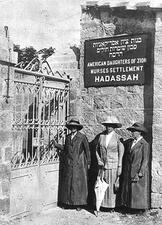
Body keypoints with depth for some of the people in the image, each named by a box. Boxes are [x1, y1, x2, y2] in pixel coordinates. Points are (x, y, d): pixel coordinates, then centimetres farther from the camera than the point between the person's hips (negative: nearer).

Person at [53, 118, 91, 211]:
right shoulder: (68, 137, 10)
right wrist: (57, 145, 4)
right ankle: (67, 202, 18)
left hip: (79, 164, -4)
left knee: (78, 183, 2)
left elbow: (87, 150, -2)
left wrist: (88, 163, -2)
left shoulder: (82, 137, -4)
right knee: (67, 182, 7)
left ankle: (79, 203, 12)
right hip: (68, 164, 4)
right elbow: (65, 149, 12)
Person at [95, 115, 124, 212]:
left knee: (113, 185, 3)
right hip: (103, 165, 3)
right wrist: (99, 160, 2)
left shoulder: (118, 137, -7)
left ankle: (113, 205, 17)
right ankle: (103, 204, 14)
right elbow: (97, 149, 13)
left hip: (114, 165, -3)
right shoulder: (101, 136, 3)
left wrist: (119, 167, -8)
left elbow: (121, 153, -6)